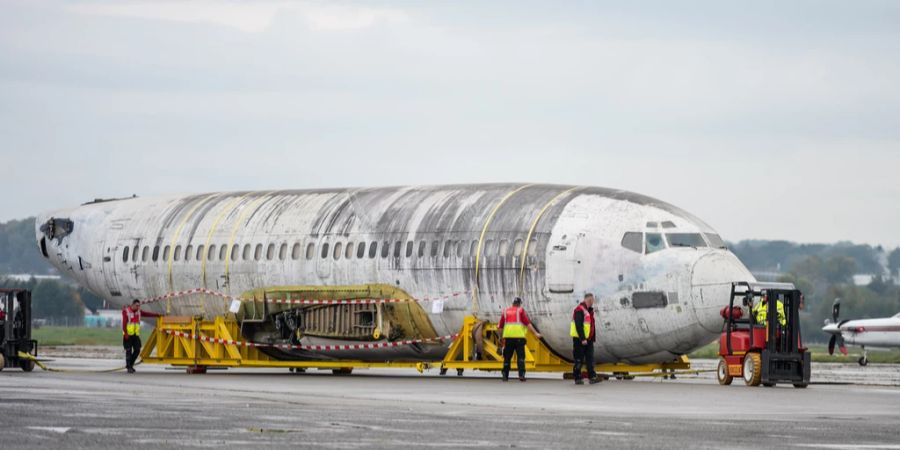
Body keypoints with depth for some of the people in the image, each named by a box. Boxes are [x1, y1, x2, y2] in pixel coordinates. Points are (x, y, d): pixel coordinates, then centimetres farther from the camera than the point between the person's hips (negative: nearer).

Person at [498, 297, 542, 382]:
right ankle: (521, 375, -11)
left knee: (507, 357, 10)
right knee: (520, 356, -2)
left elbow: (501, 326, 16)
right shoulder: (520, 310, 4)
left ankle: (505, 375, 11)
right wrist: (535, 333, -2)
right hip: (519, 337, -3)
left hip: (508, 337, 3)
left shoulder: (505, 311, 14)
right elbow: (527, 323, -5)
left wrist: (501, 338, 27)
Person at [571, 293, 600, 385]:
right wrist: (582, 339, -24)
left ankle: (592, 377, -3)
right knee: (579, 359, -2)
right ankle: (577, 378, 4)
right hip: (579, 339, -9)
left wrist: (593, 338, 19)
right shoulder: (580, 310, -15)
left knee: (590, 358, 1)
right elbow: (578, 326, -21)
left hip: (588, 339, 9)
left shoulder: (589, 310, 17)